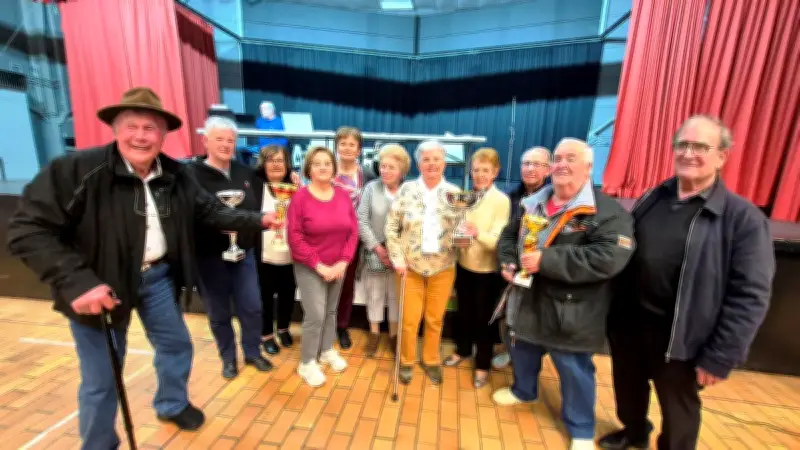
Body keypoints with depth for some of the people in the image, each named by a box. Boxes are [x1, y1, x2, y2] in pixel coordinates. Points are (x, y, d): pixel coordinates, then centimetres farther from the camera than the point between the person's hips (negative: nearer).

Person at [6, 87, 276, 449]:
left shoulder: (177, 175, -3)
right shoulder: (75, 169, -18)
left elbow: (210, 211, 3)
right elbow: (27, 229, -18)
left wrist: (257, 220, -8)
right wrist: (76, 281, -28)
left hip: (157, 275, 5)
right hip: (98, 284, -4)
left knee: (177, 344, 20)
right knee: (101, 378, 10)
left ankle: (172, 405, 48)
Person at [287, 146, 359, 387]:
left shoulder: (343, 195, -1)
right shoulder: (300, 197, -13)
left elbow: (353, 231, 0)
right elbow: (295, 237, -14)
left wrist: (343, 262, -8)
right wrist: (319, 265, -16)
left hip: (338, 266, 4)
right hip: (309, 268, -4)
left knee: (331, 311, 16)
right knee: (315, 314, -3)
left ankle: (327, 350, 38)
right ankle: (307, 363, 19)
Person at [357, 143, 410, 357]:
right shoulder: (371, 187, -3)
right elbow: (362, 220, -5)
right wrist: (377, 247, -10)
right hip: (375, 253, 1)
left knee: (396, 295, 13)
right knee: (374, 293, 14)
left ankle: (394, 334, 34)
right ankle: (374, 332, 35)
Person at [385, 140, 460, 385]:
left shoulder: (455, 193, -1)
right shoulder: (407, 190, -5)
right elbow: (391, 227, -4)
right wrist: (398, 259, -9)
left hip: (443, 269, 1)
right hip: (410, 266, -1)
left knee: (435, 319, 16)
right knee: (409, 319, 10)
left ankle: (431, 360, 39)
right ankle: (406, 361, 35)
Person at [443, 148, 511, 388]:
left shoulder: (501, 200, -14)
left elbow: (499, 240, -19)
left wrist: (478, 233, -38)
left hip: (488, 270, -4)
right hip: (463, 264, 4)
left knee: (484, 317, 12)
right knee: (463, 312, 20)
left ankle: (482, 365, 33)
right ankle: (462, 350, 45)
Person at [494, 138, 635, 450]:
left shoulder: (608, 212, -15)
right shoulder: (533, 204, 5)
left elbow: (608, 259, -29)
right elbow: (508, 237, 15)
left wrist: (546, 259, -31)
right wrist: (508, 262, -5)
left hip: (569, 313, -5)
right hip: (526, 303, 6)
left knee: (574, 372, 14)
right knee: (522, 354, 26)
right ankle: (523, 390, 55)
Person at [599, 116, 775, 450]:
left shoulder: (744, 218, -12)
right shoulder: (653, 199, 1)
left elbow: (749, 296, -13)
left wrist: (719, 358, -13)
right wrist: (611, 311, 4)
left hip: (679, 339, -4)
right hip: (628, 324, 4)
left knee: (678, 411, 20)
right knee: (628, 390, 25)